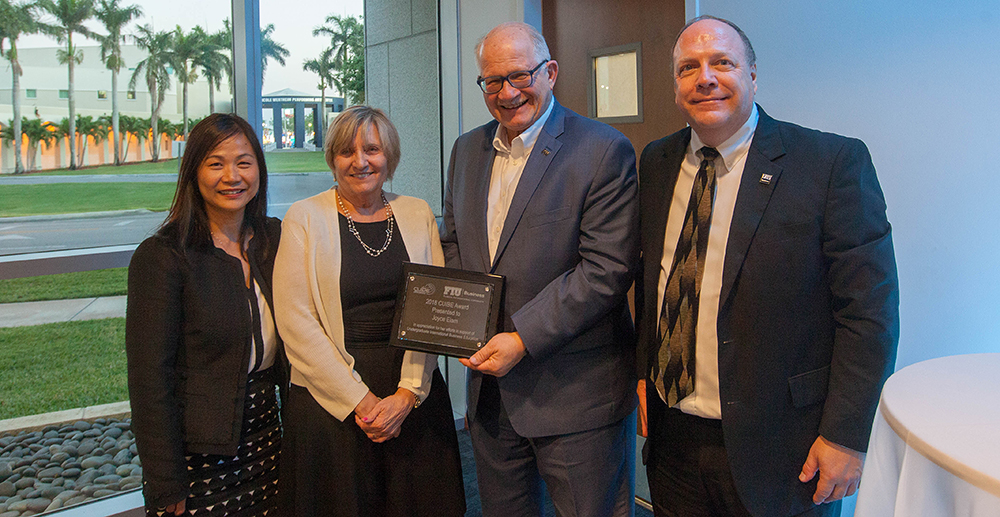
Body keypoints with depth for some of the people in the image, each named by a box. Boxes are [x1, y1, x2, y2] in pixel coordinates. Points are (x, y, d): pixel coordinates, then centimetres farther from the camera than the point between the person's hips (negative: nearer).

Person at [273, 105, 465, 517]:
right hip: (329, 401, -2)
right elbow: (296, 322, -8)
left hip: (414, 399, 3)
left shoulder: (418, 214, 6)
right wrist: (359, 399, -11)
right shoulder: (305, 218, -2)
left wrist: (408, 393, -9)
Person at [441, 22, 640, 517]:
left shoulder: (604, 151, -12)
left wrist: (523, 339, -21)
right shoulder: (467, 150, 9)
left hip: (576, 395, -6)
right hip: (489, 386, 6)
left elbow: (607, 268, -18)